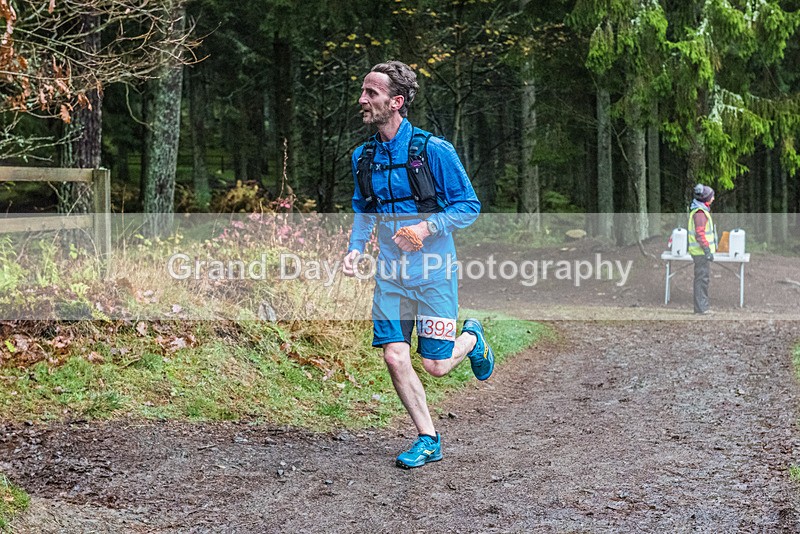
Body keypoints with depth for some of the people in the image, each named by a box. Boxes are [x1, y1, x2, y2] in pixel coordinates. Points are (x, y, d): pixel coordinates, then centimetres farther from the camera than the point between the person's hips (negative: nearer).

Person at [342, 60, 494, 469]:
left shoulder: (433, 150, -12)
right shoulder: (363, 156, 4)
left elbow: (469, 207, -7)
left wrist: (427, 228, -21)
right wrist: (355, 249, 2)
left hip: (433, 270, -4)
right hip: (391, 272, 5)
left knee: (436, 365, -2)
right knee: (395, 358, -3)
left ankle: (472, 338, 33)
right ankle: (428, 439, 14)